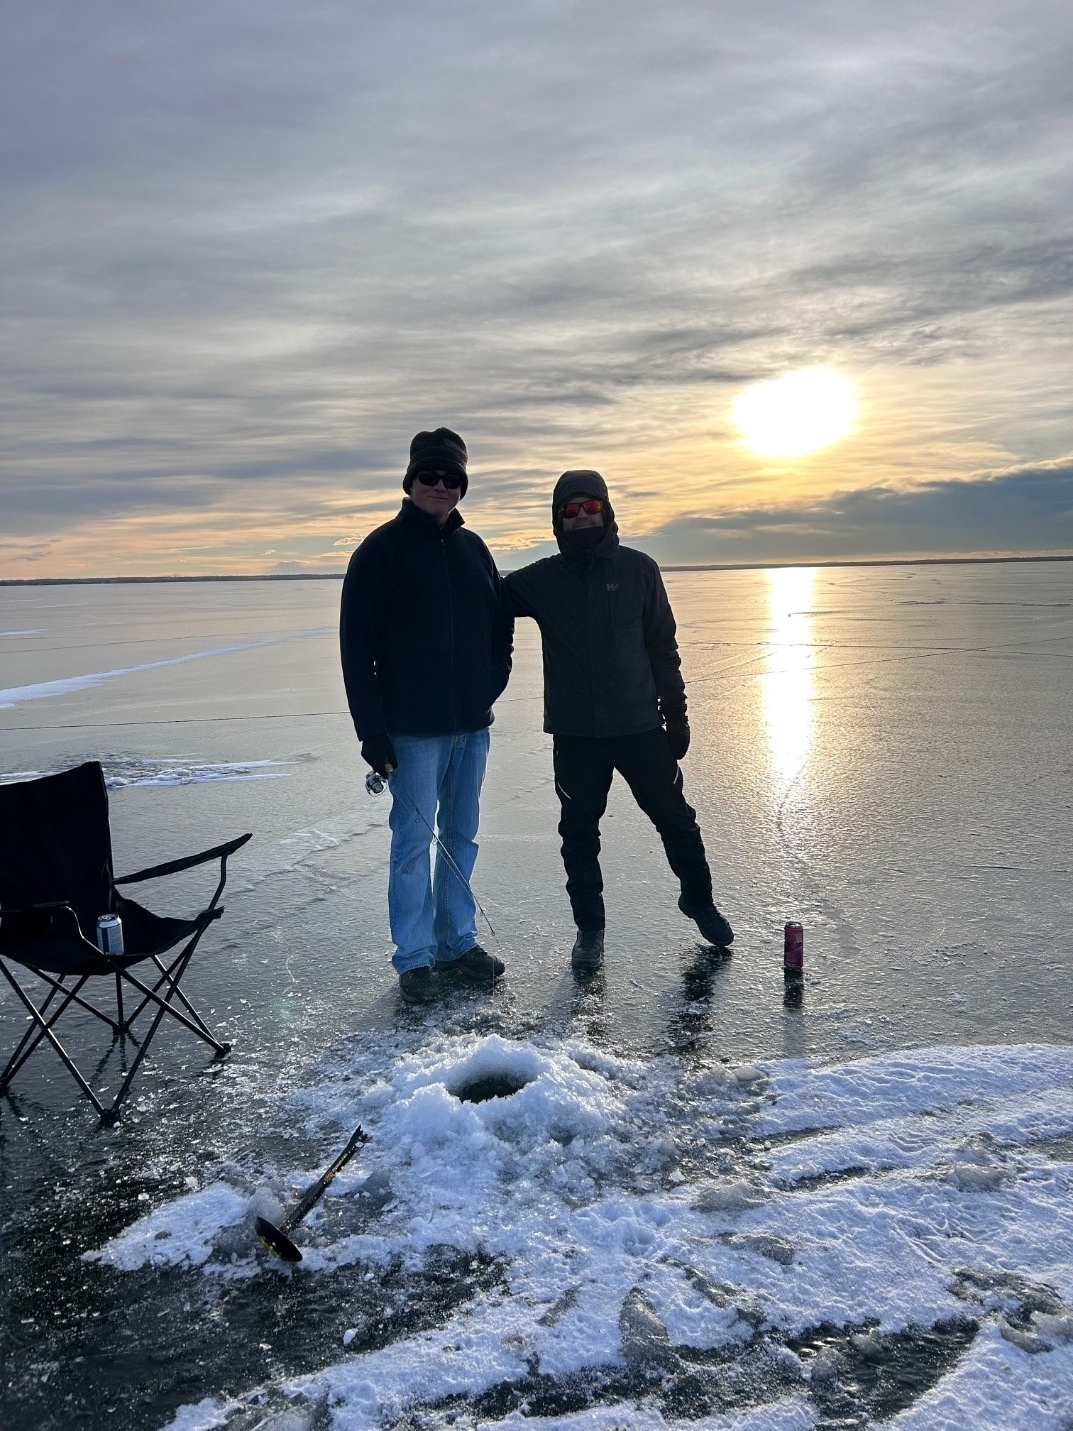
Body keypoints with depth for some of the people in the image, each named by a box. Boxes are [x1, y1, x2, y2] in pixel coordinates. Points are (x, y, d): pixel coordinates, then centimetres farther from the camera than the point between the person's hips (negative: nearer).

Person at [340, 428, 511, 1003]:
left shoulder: (473, 548, 11)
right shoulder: (382, 549, -6)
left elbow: (500, 623, 20)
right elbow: (357, 644, -10)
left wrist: (494, 683, 5)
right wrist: (371, 728, -14)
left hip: (472, 723, 6)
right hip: (413, 728, -5)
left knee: (461, 836, 13)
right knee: (414, 839, 0)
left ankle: (458, 941, 24)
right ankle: (415, 957, 10)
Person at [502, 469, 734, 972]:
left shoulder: (638, 569, 0)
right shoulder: (540, 580, 1)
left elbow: (662, 645, 5)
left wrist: (676, 714, 5)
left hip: (640, 726, 0)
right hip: (574, 734, 0)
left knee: (675, 819, 10)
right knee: (579, 835, 9)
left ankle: (699, 900, 34)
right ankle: (589, 927, 26)